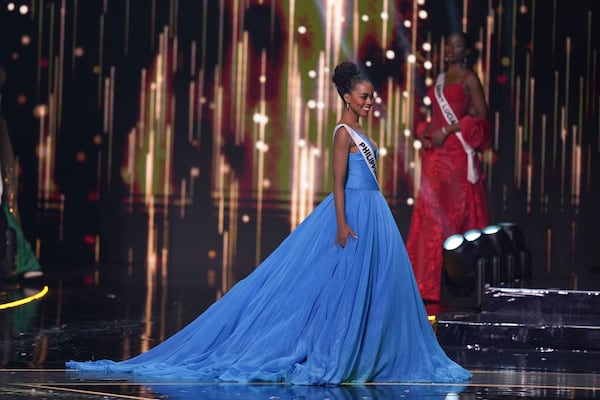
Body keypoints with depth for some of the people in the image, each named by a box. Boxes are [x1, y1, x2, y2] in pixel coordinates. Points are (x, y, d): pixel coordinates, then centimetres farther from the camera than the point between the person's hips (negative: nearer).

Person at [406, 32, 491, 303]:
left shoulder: (468, 78, -1)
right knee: (431, 214, 4)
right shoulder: (440, 79, 19)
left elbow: (480, 115, -9)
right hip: (435, 155, 7)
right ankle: (431, 283, 7)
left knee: (456, 214, -7)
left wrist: (447, 131, -14)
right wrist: (425, 133, 5)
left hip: (458, 153, -7)